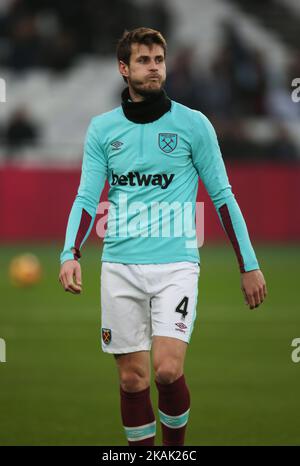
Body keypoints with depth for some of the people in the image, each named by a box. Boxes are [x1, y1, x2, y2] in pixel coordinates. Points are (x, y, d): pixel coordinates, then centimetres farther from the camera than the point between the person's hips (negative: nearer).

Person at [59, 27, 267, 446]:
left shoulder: (193, 124, 1)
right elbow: (87, 197, 2)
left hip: (176, 265, -2)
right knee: (133, 377, 3)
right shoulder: (102, 128, 7)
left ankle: (176, 445, 7)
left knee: (168, 369, -16)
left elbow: (222, 196, 5)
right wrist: (71, 255, -14)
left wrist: (249, 264, 3)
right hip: (120, 267, 2)